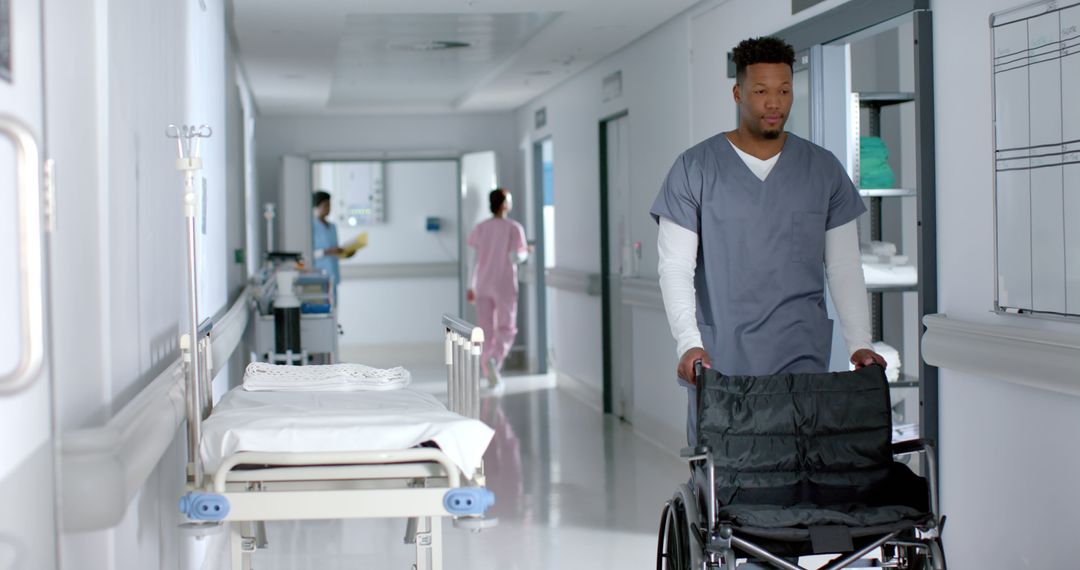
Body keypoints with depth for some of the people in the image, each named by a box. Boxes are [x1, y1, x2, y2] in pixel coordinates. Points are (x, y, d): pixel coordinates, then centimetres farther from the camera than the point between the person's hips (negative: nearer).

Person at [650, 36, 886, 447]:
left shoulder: (823, 170, 9)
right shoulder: (695, 168, 2)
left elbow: (844, 265, 11)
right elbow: (675, 266, -2)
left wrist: (859, 344, 0)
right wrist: (689, 343, -15)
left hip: (802, 361, 2)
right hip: (719, 361, -1)